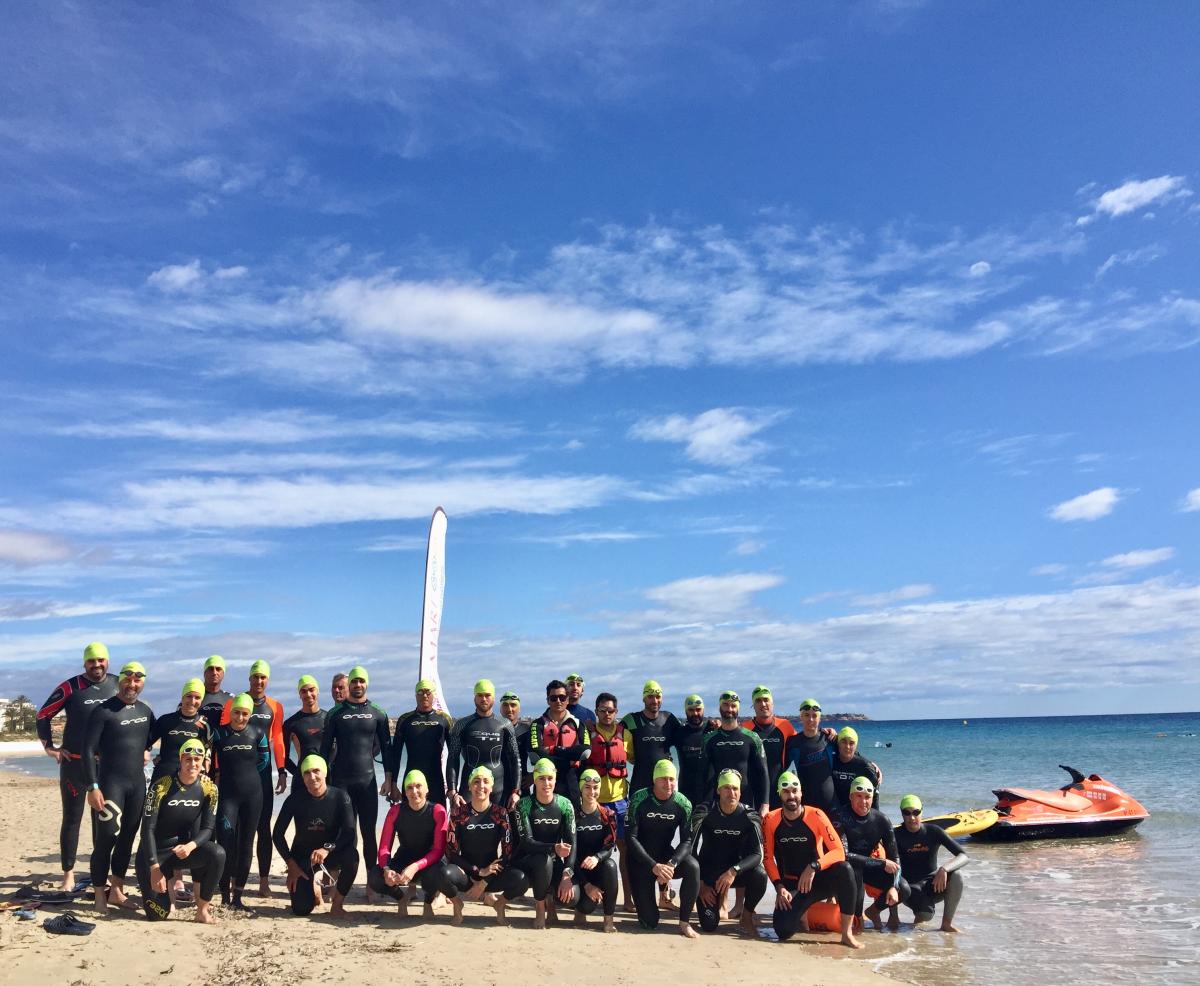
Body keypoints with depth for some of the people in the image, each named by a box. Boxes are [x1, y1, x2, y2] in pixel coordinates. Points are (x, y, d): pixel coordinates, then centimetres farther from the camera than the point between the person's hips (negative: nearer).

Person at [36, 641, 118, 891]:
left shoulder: (119, 685, 2)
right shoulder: (70, 687, -7)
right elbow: (43, 716, -1)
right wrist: (49, 748, -4)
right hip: (75, 763, -3)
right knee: (71, 819, 3)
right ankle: (68, 873, 11)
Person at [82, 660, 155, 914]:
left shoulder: (145, 711, 8)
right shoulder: (104, 711, -10)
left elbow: (155, 733, 30)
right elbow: (88, 750, -13)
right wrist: (93, 787, -17)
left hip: (138, 783, 6)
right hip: (110, 783, -6)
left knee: (127, 838, 11)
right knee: (105, 840, -7)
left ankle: (116, 891, 23)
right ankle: (100, 897, 4)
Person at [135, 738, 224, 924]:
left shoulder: (209, 788, -8)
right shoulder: (161, 786, -17)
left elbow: (208, 828, -7)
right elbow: (148, 829, -15)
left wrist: (190, 846, -29)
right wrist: (154, 868, -20)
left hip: (182, 848, 3)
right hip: (154, 853, -2)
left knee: (218, 854, -29)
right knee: (157, 914, -13)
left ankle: (202, 910, -11)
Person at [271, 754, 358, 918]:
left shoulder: (340, 797, -13)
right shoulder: (295, 799, -10)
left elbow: (349, 833, -21)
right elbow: (277, 834, -4)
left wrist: (327, 849, -38)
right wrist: (291, 864, -12)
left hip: (331, 854, -1)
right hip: (302, 856, 1)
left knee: (351, 854, -34)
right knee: (301, 909, -14)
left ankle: (337, 906, -11)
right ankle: (313, 886, 24)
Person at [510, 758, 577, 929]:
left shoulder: (564, 805, -4)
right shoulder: (524, 805, -10)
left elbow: (571, 842, -11)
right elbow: (526, 841, -20)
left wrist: (567, 874, -26)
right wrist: (554, 848, -38)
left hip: (554, 863, 2)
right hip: (528, 861, -2)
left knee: (572, 897, -25)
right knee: (544, 860, -37)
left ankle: (550, 898, 12)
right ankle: (540, 908, -9)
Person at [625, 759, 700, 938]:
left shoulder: (683, 804, -11)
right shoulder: (639, 800, -17)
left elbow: (686, 841, -12)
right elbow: (630, 837, -18)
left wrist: (671, 864, -30)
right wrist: (654, 866, -28)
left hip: (666, 854, 2)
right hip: (641, 859, -2)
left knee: (693, 867, -31)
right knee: (649, 922, -8)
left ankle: (685, 922, -13)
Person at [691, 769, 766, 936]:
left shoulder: (749, 817, -10)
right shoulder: (704, 814, -11)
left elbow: (757, 854, -19)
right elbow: (693, 851, -10)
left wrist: (734, 871, -34)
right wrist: (701, 884, -15)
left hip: (737, 871, 1)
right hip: (709, 873, -1)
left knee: (760, 874, -31)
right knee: (709, 925, -15)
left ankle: (747, 915, -3)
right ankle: (717, 898, 20)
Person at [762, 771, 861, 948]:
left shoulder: (816, 816, -13)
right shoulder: (770, 820, -7)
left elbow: (839, 851, -17)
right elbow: (768, 858, -1)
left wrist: (814, 866, -30)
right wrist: (779, 887, -13)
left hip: (818, 880, -1)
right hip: (791, 884, 1)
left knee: (844, 870, -33)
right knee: (783, 930, -22)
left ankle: (847, 933, -22)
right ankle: (800, 914, 17)